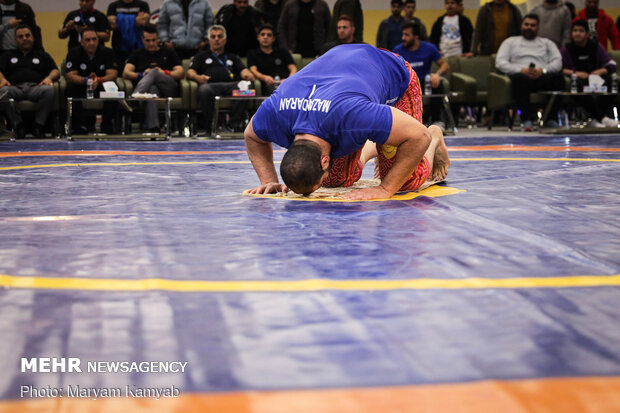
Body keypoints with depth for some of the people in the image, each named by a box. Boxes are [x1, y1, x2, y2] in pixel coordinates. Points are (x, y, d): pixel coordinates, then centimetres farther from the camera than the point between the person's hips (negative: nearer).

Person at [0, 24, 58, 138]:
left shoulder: (42, 55, 31)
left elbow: (56, 71, 19)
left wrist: (49, 77, -5)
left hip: (36, 87, 0)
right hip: (15, 87, 0)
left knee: (48, 90, -38)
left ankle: (39, 125, -33)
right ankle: (17, 125, -34)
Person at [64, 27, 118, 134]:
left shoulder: (107, 52, -4)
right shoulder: (74, 53, -5)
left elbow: (112, 74, -16)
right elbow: (70, 75, -16)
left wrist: (99, 80, -38)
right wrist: (86, 80, -36)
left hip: (102, 86, 0)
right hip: (81, 87, 0)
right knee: (71, 89, -33)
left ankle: (107, 125, -23)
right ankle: (82, 125, -23)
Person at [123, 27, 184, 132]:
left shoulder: (168, 53, 27)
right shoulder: (137, 55, 28)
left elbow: (181, 73, 13)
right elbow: (126, 73, 12)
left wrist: (165, 73, -6)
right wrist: (141, 75, -8)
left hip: (169, 88, 1)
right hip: (148, 87, -1)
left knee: (153, 72, -31)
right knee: (152, 89, -41)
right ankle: (153, 128, -60)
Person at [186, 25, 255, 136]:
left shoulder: (233, 57, 37)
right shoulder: (201, 56, 33)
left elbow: (243, 70, 20)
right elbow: (190, 72, 18)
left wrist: (247, 74, -7)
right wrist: (197, 77, -8)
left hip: (231, 84, 1)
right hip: (211, 84, -1)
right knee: (204, 89, -40)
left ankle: (235, 123, -41)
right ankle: (210, 127, -38)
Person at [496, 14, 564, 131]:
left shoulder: (547, 43, 28)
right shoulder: (511, 42, 24)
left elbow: (558, 63, 12)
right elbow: (500, 63, 8)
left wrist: (542, 70, -10)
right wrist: (521, 70, -8)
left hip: (542, 77, 2)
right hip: (521, 74, -1)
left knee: (558, 77, -33)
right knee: (519, 79, -41)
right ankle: (527, 120, -42)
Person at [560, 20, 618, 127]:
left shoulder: (596, 46, 14)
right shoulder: (567, 48, 8)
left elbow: (612, 64, 9)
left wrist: (601, 71, -13)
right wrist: (574, 73, -21)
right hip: (577, 78, -2)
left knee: (608, 79, -30)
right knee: (579, 84, -38)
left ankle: (596, 119, -32)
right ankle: (601, 117, -40)